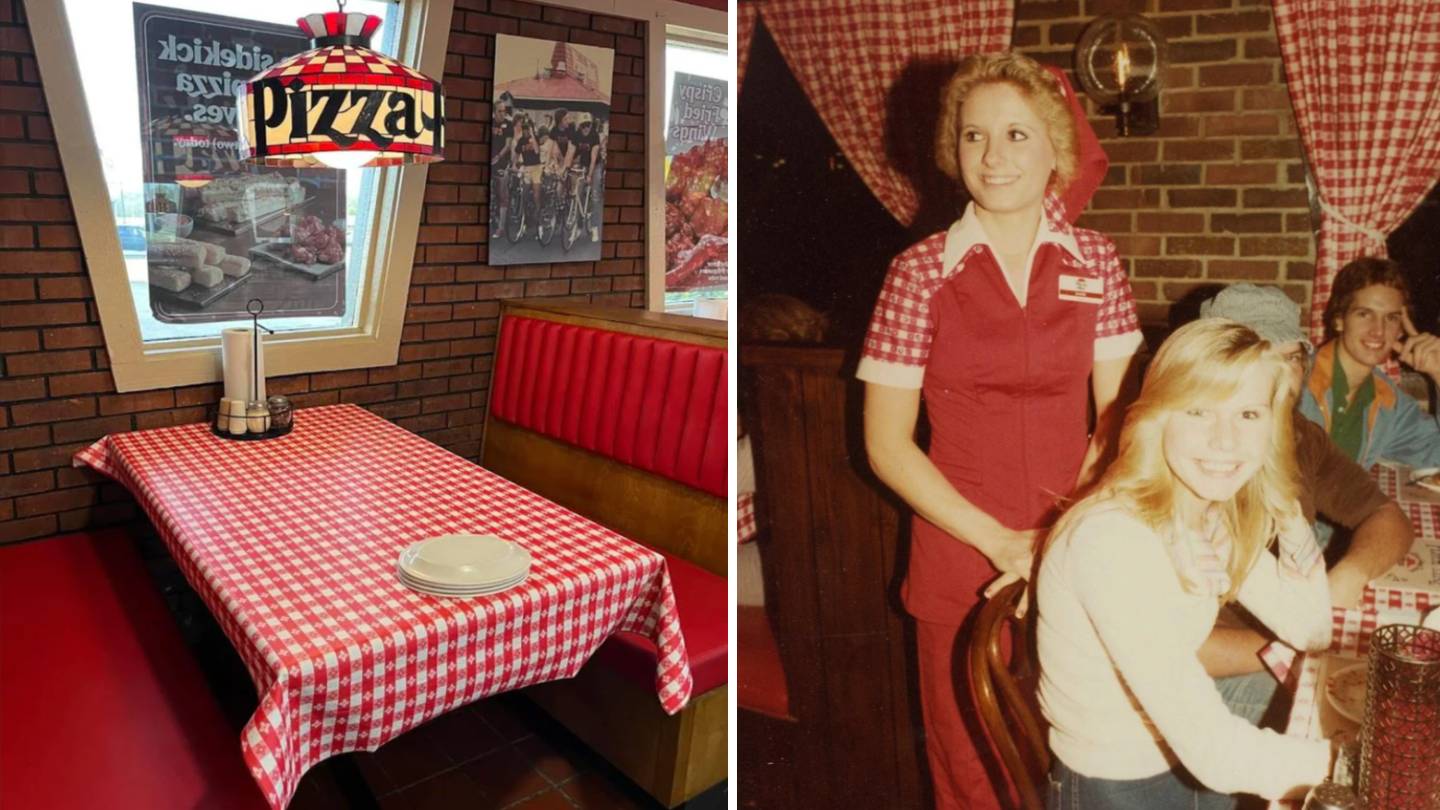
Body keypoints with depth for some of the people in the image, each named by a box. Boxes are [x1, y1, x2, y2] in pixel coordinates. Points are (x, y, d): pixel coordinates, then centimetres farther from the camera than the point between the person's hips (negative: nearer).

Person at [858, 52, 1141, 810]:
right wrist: (1000, 542, -12)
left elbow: (1117, 417, 3)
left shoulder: (1094, 262, 0)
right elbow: (887, 443, -8)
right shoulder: (920, 272, -8)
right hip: (961, 562, -2)